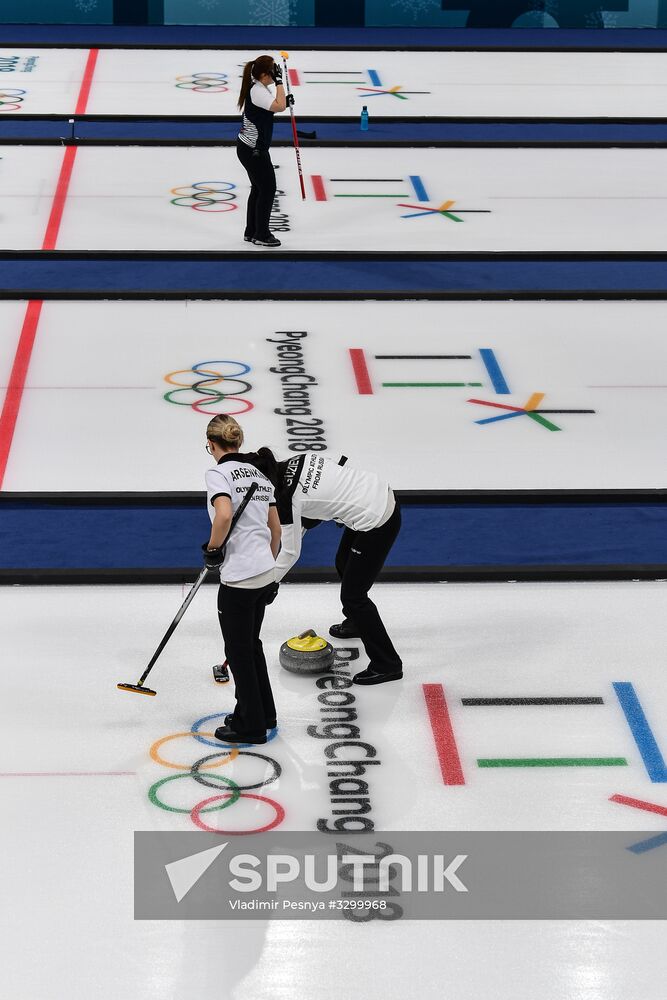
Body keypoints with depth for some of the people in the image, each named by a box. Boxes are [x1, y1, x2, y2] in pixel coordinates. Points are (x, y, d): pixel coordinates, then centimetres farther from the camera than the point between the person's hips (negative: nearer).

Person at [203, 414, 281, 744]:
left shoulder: (218, 473, -10)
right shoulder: (259, 473, 14)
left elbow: (224, 515, -28)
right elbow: (275, 531, 17)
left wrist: (212, 548, -12)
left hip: (238, 578, -8)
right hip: (265, 573, 8)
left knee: (238, 651, 6)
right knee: (251, 644, 23)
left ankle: (250, 725, 14)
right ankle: (263, 713, 33)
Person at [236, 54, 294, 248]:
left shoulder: (259, 88, 8)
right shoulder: (258, 92, -23)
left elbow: (273, 107, 21)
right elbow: (279, 107, -34)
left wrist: (285, 101, 4)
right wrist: (279, 81, -27)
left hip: (251, 148, 10)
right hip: (253, 150, -10)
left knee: (259, 188, 17)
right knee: (268, 189, 0)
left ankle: (251, 232, 26)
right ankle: (262, 235, 9)